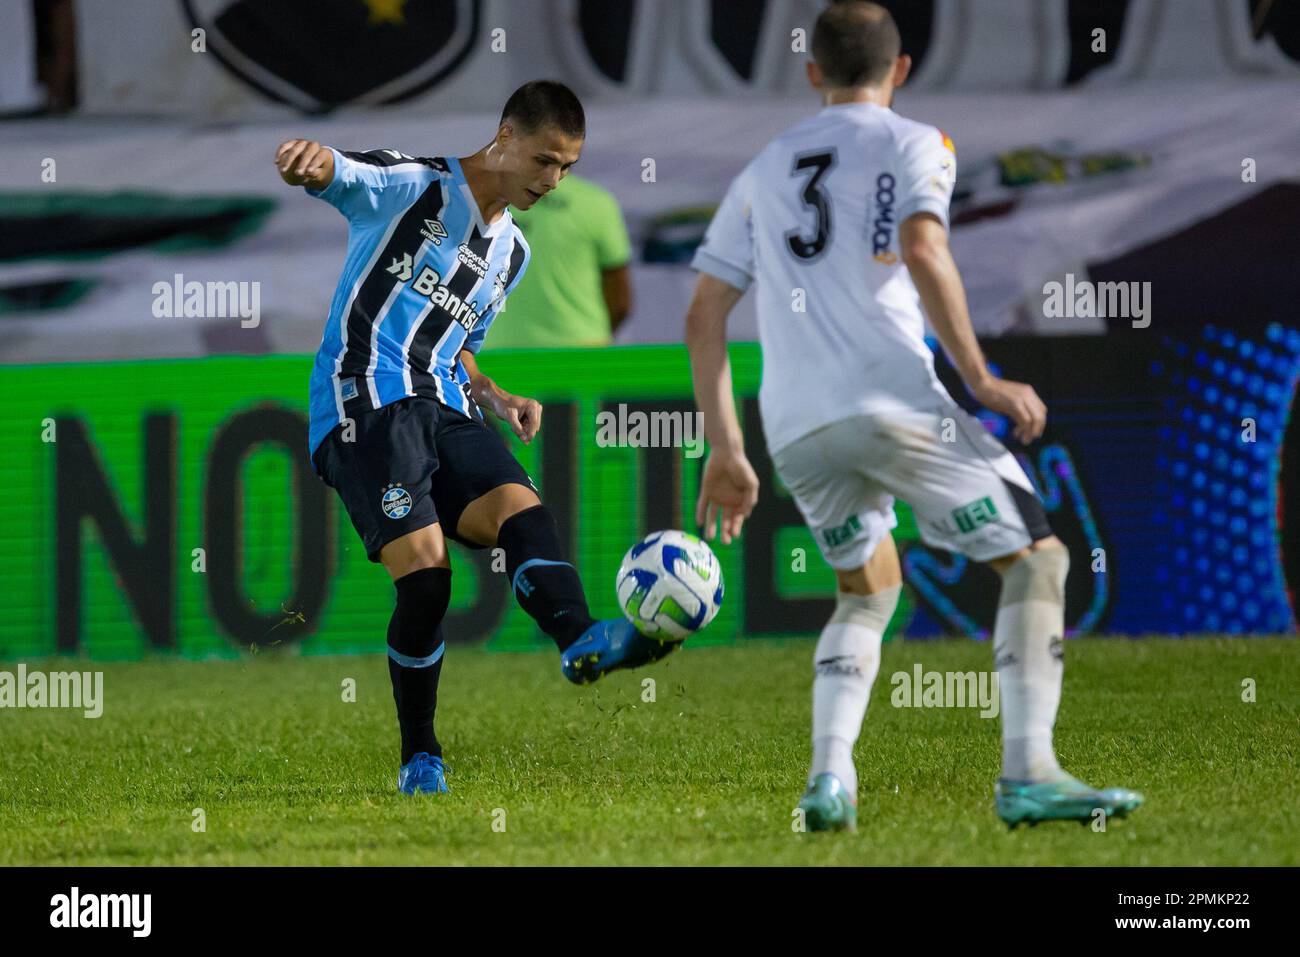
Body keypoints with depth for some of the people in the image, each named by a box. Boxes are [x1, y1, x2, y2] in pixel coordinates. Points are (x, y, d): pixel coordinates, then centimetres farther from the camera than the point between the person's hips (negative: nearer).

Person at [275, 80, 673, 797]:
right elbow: (335, 175, -16)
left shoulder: (510, 253, 24)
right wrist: (311, 160, -43)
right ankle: (419, 759, -6)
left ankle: (581, 641, -50)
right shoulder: (415, 185, 2)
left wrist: (495, 400, 14)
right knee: (425, 572, -20)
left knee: (523, 511, -23)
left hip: (443, 410, 7)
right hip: (367, 403, -7)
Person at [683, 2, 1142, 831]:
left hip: (794, 426, 6)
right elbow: (922, 251, -12)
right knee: (1037, 557, 4)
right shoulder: (913, 145, 8)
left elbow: (704, 317, 20)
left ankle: (829, 779, 4)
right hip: (893, 402, -5)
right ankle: (1028, 774, -11)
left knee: (869, 590, 25)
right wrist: (981, 380, -10)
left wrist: (726, 452, 22)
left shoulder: (764, 171, 24)